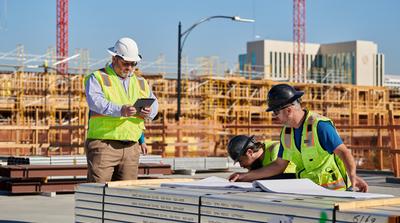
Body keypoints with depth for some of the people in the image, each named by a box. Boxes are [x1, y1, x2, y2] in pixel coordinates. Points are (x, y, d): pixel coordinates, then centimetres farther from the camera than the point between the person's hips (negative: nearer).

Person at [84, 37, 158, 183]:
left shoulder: (141, 83, 22)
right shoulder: (97, 78, 3)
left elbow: (154, 103, 12)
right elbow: (95, 101, -14)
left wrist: (148, 112, -13)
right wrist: (121, 110, -29)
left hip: (131, 147, 5)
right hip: (103, 143, -5)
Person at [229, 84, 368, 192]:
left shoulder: (320, 125, -12)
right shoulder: (286, 132, 10)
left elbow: (344, 152, -17)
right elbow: (279, 165, 16)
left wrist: (353, 175, -35)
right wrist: (245, 177, 14)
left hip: (333, 190, -6)